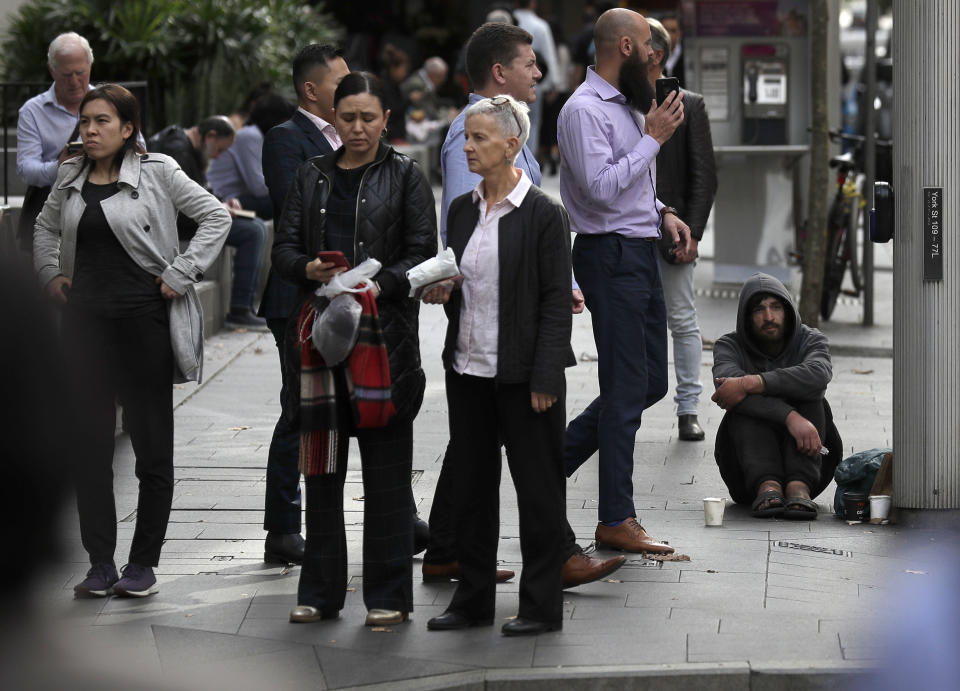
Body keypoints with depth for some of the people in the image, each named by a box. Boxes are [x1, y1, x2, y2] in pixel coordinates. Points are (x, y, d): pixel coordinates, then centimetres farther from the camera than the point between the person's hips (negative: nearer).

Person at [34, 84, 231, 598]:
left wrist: (179, 275, -8)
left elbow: (216, 217, -4)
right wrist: (50, 274, 11)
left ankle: (143, 564, 10)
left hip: (145, 321, -4)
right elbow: (45, 227, 27)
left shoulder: (156, 172, -4)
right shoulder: (71, 178, 9)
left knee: (153, 445, 2)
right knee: (90, 444, 3)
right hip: (86, 320, 4)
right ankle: (100, 563, 10)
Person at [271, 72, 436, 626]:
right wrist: (310, 269, -11)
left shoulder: (405, 176, 4)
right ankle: (321, 591, 15)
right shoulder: (313, 177, 14)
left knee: (387, 471, -2)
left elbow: (423, 253, -3)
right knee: (321, 467, 7)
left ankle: (389, 596, 5)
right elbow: (284, 248, 10)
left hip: (386, 336, -4)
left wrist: (379, 284, -19)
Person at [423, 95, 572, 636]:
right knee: (471, 485, 12)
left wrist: (544, 378, -15)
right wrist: (441, 292, -4)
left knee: (537, 488, 2)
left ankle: (543, 606, 10)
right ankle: (474, 598, 21)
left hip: (521, 372, -7)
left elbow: (556, 300, -11)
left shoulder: (544, 213, -10)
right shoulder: (463, 209, 9)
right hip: (468, 367, 7)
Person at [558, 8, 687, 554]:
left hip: (641, 252, 10)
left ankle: (557, 454, 24)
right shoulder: (584, 110, -14)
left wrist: (662, 213, 10)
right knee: (627, 387, -6)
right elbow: (603, 188, -23)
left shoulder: (628, 105, 16)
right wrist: (653, 138, -18)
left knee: (650, 381, 13)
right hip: (611, 256, -10)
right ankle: (617, 520, 1)